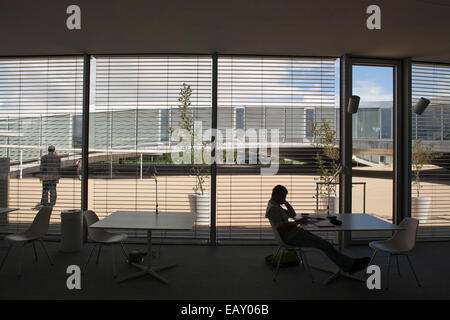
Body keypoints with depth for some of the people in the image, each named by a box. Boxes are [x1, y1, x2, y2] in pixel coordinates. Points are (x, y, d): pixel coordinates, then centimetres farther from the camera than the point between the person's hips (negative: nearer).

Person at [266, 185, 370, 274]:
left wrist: (285, 202, 9)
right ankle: (350, 264, -5)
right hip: (291, 237, -10)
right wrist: (298, 222, -22)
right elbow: (280, 229, -26)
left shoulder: (275, 205, 14)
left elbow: (292, 214, 22)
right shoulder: (273, 208, -18)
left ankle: (348, 266, 8)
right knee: (324, 245, -12)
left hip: (294, 233, 10)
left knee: (325, 243, 6)